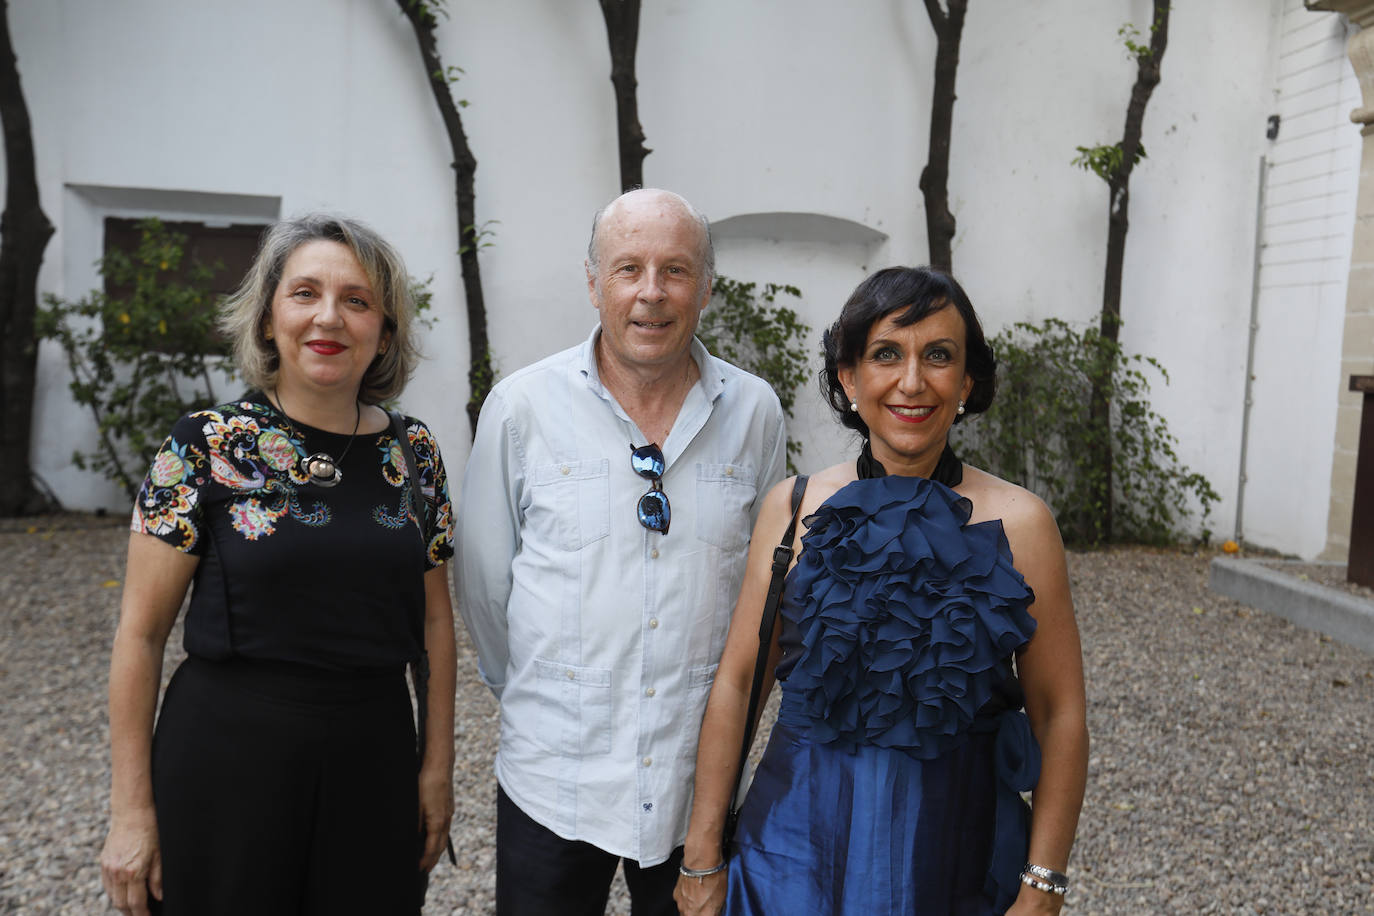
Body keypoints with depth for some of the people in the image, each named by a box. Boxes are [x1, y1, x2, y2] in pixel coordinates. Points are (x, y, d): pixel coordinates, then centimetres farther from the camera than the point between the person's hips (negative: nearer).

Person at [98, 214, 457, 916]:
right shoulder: (207, 446, -8)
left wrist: (438, 764, 6)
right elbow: (141, 631, -5)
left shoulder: (413, 453, 1)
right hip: (226, 755, -2)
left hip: (374, 760, 3)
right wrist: (131, 809, -5)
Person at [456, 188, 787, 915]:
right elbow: (483, 578, 3)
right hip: (553, 776, -1)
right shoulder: (523, 406, -7)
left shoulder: (754, 411, -2)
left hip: (704, 775, 2)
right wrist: (530, 692, 10)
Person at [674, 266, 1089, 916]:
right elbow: (736, 684, -2)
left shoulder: (1018, 522, -8)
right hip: (800, 842, 1)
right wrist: (703, 859, 0)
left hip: (958, 856, 0)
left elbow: (1060, 715, -4)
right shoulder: (792, 508, -5)